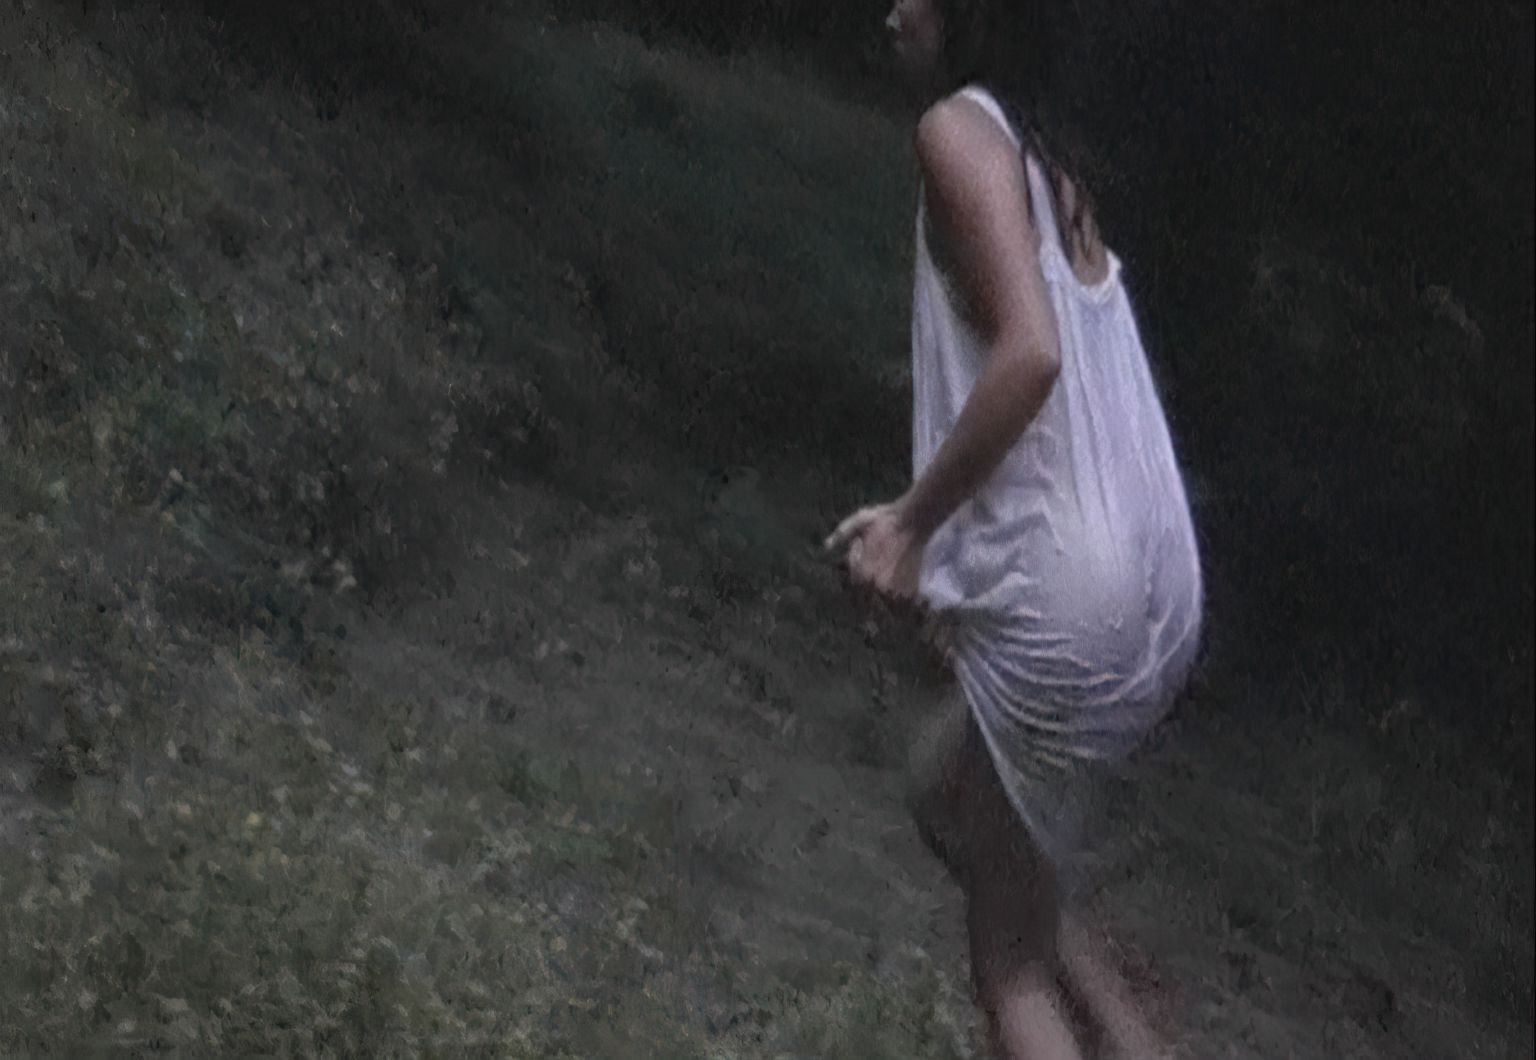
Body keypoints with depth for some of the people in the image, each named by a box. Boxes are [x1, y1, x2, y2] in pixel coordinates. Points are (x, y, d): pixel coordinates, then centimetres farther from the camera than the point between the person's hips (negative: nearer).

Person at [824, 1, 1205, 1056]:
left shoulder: (963, 127, -9)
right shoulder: (1048, 157, 16)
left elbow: (1028, 354, -23)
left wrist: (914, 525, -14)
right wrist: (923, 518, 20)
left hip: (1062, 598, -9)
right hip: (1148, 590, 9)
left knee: (1012, 943, 6)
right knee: (947, 791, 29)